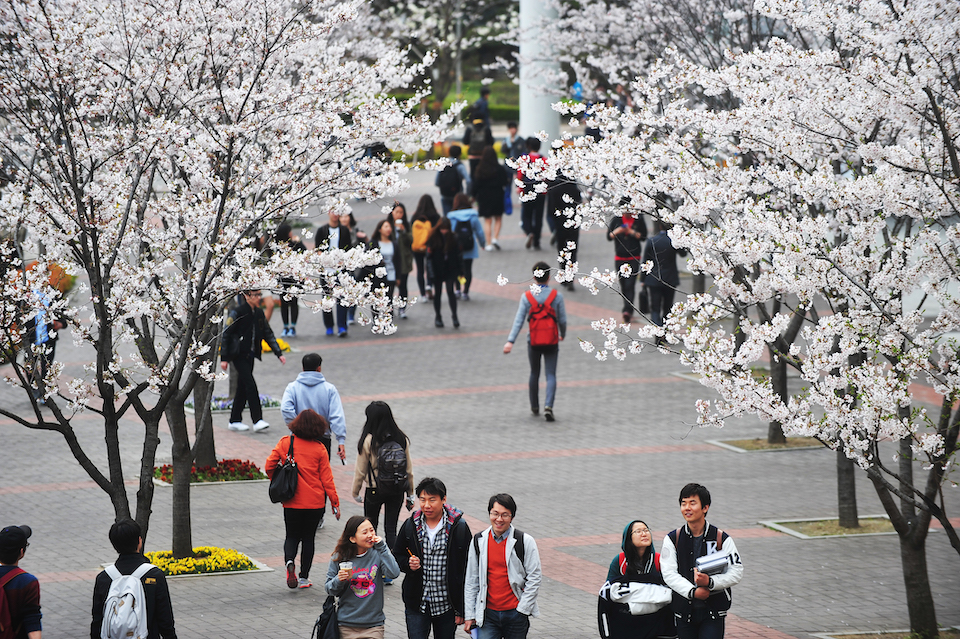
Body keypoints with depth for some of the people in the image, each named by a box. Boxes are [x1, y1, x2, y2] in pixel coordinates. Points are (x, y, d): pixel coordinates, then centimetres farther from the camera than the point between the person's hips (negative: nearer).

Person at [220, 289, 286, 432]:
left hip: (250, 355, 7)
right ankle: (257, 420, -16)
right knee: (250, 384, -14)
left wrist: (279, 353, 7)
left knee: (243, 387, 9)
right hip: (238, 355, -7)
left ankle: (235, 420, 16)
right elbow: (226, 334, -10)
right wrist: (224, 358, -12)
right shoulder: (238, 313, -13)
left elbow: (268, 334, 15)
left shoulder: (259, 313, 8)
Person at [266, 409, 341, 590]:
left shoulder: (285, 443, -5)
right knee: (309, 538, 13)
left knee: (292, 536, 15)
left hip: (291, 502, 1)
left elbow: (269, 466, -4)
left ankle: (290, 562, -15)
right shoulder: (319, 449, -7)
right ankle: (304, 577, 12)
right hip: (314, 502, -1)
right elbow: (327, 479, -5)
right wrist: (335, 503, 2)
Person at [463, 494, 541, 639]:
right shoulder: (479, 541, 4)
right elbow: (471, 580, 10)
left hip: (515, 614, -1)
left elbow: (534, 579, -3)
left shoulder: (525, 541, -4)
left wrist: (522, 610, -8)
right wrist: (469, 615, 8)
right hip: (488, 613, 2)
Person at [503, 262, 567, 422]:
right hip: (551, 342, -1)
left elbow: (519, 320, -12)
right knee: (551, 374, 1)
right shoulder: (557, 296, -7)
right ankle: (548, 406, -19)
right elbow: (562, 319, -2)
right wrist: (562, 335, 18)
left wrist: (510, 341, -16)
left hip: (533, 342, 1)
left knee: (534, 373, 19)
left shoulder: (527, 297, -7)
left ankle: (534, 407, 28)